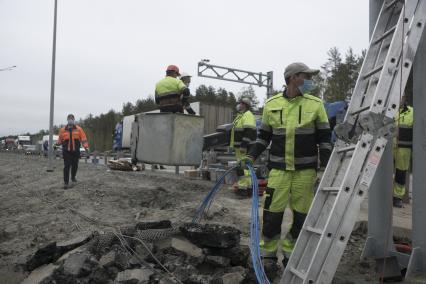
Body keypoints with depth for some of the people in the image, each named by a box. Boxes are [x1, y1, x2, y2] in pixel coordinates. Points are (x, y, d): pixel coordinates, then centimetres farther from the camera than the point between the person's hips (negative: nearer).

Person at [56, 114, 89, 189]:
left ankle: (73, 177, 36)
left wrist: (86, 146, -8)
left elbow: (83, 138, 0)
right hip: (66, 151, -1)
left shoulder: (79, 129, 4)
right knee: (67, 166, -6)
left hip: (76, 151, 1)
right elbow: (60, 139, 16)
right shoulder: (63, 130, 6)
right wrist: (57, 144, 2)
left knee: (75, 165, 11)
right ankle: (66, 182, -2)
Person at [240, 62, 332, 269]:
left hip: (306, 170, 1)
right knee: (272, 213, 0)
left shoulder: (315, 104, 3)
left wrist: (326, 167, -3)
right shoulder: (271, 104, 4)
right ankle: (268, 255, 18)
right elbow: (263, 136, 11)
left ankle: (289, 254, 26)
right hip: (278, 169, 0)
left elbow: (324, 139, 4)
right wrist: (250, 157, -1)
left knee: (301, 215, 7)